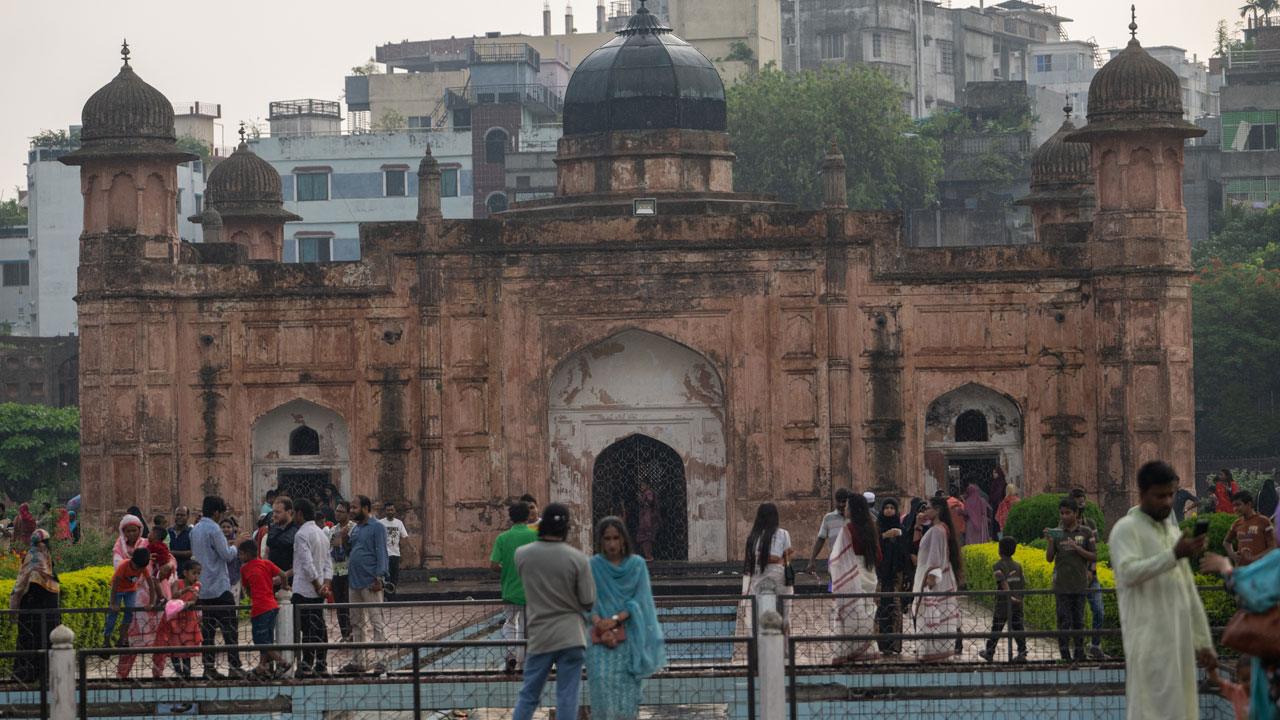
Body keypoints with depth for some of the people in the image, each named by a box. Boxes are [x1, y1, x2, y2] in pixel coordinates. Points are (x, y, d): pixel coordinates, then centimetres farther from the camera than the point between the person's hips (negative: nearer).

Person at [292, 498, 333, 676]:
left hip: (304, 589, -8)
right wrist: (326, 583, 2)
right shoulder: (322, 533, 15)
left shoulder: (302, 534, -12)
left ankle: (307, 667, -7)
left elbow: (308, 564, -19)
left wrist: (318, 586, -14)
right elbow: (328, 562, 12)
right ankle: (322, 666, 10)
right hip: (317, 590, 8)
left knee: (308, 629, -7)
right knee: (320, 627, 9)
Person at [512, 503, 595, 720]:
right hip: (571, 637, -2)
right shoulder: (577, 559, -11)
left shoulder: (522, 555, -3)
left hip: (539, 637, 2)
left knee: (528, 696, 10)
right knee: (567, 698, 1)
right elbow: (588, 602, -6)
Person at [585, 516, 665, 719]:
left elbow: (639, 601, 0)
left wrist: (615, 620, -15)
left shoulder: (637, 564, 5)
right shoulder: (592, 566, 5)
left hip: (630, 638, 0)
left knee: (627, 685, -7)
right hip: (601, 638, 0)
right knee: (603, 681, -15)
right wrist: (603, 630, -15)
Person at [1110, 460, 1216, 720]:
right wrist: (1175, 555, -30)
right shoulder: (1127, 529, -3)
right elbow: (1128, 572, -22)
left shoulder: (1173, 531, 20)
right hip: (1148, 643, -7)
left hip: (1180, 642, 7)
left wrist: (1204, 642, 18)